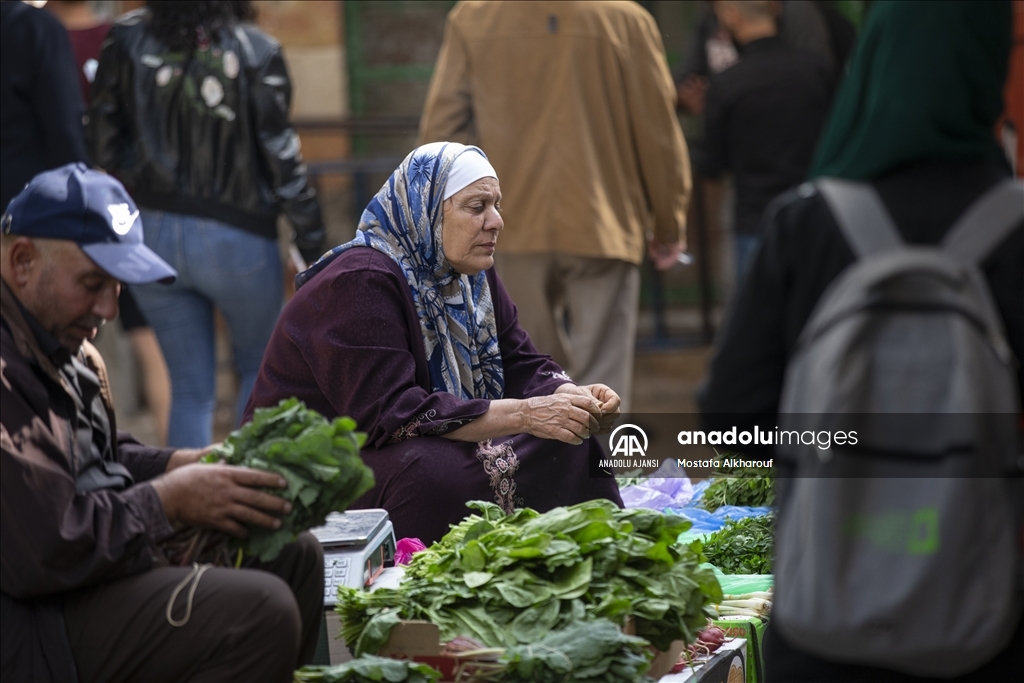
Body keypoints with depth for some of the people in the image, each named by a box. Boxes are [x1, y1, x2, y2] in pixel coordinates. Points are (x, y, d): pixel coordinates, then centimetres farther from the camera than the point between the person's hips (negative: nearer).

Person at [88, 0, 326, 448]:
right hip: (234, 238, -2)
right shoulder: (255, 52, -12)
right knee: (261, 368, 20)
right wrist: (312, 243, -3)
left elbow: (101, 146, -1)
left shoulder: (126, 41, -4)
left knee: (189, 389, 12)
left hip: (150, 231, 3)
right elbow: (281, 159, -10)